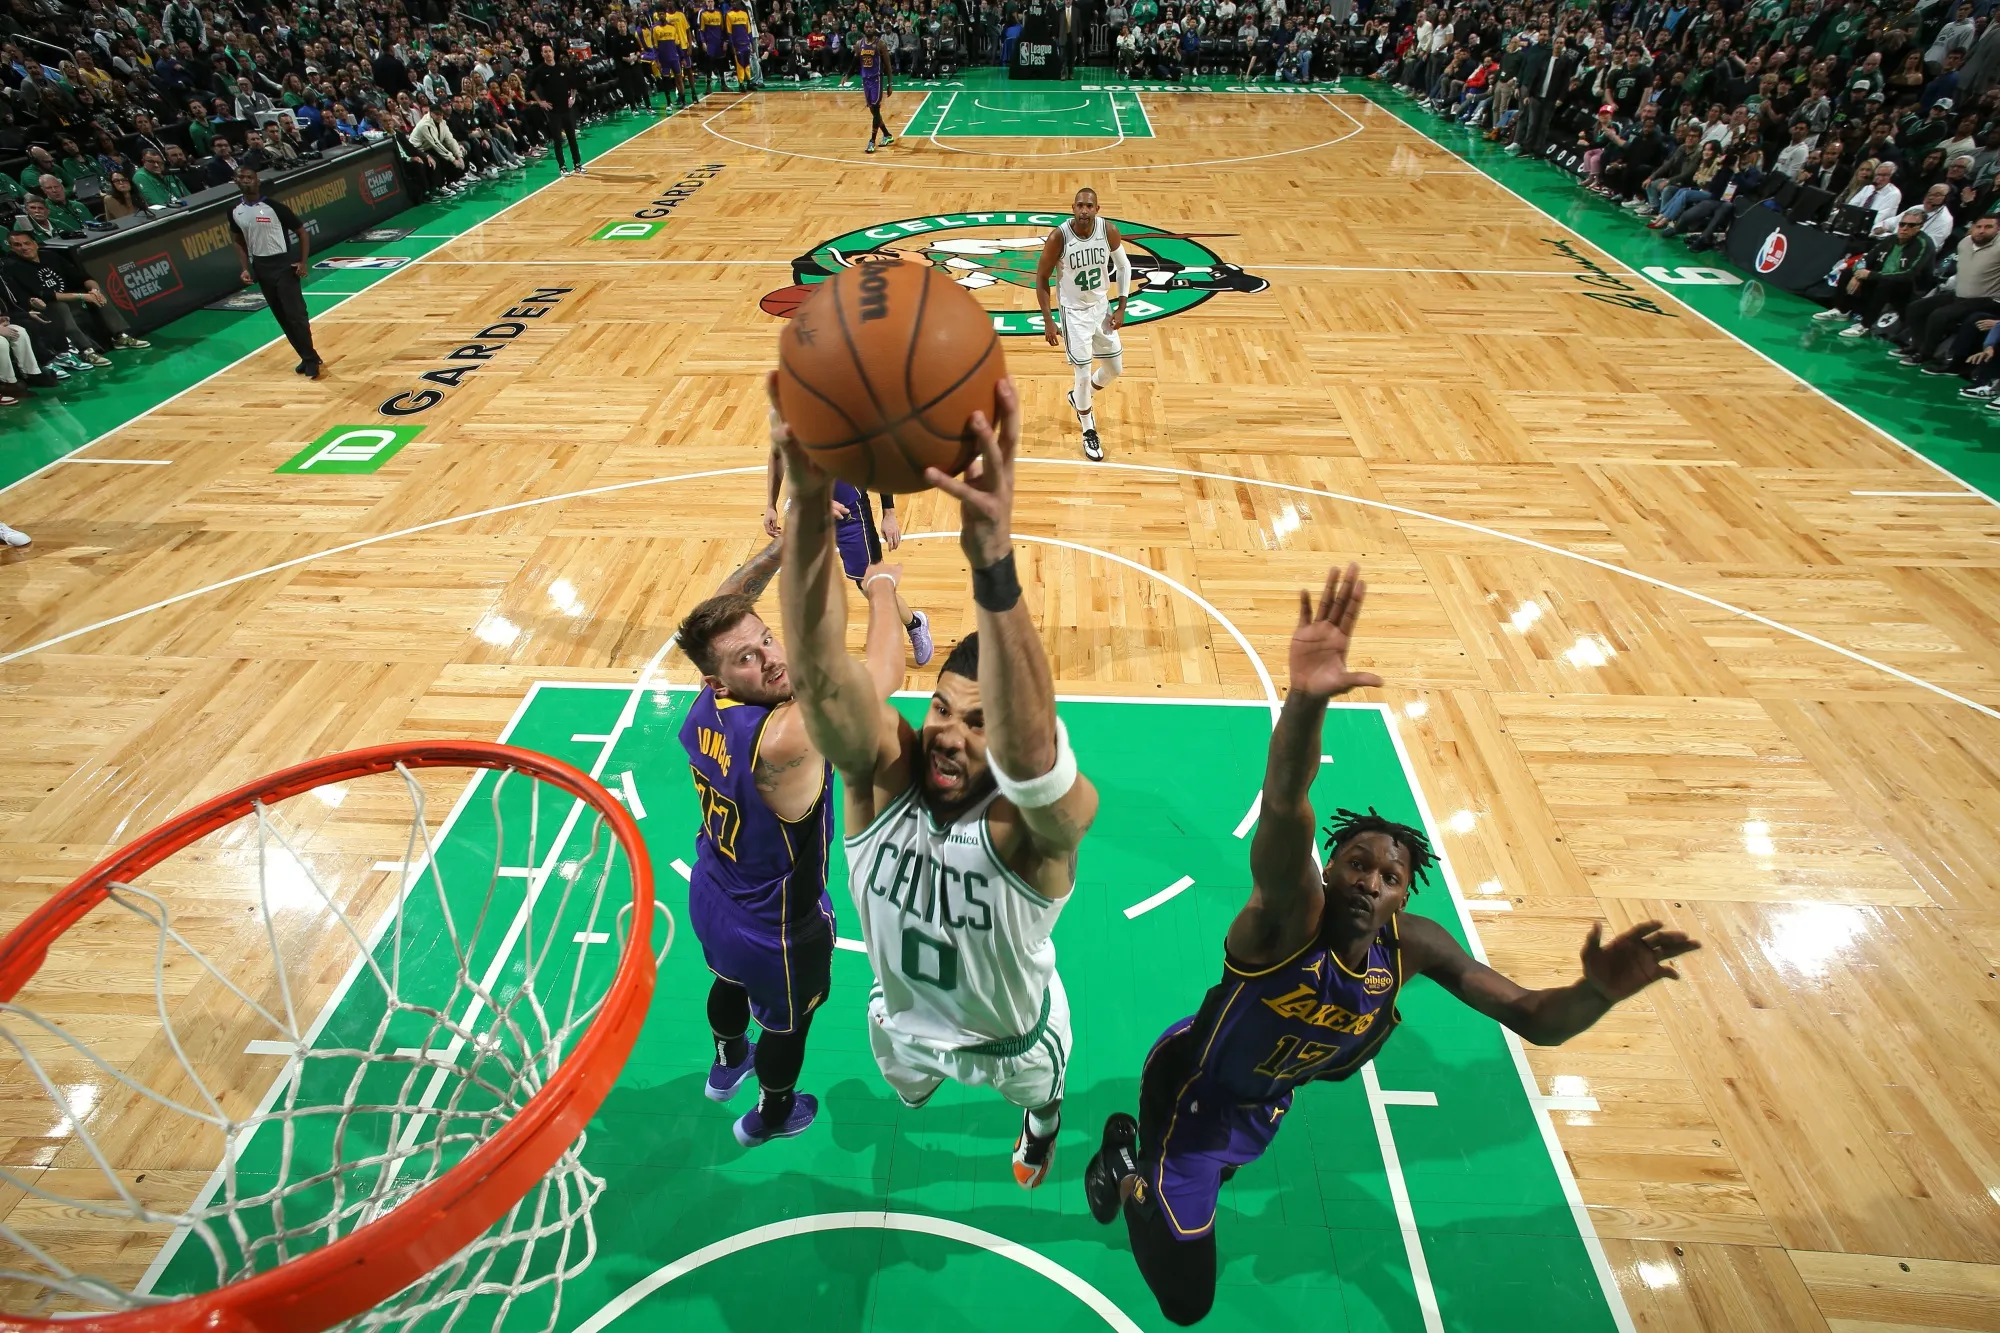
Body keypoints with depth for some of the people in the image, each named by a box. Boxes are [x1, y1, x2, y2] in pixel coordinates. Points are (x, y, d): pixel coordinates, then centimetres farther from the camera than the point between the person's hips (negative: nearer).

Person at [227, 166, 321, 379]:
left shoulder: (274, 206, -10)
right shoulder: (235, 212, 4)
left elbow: (302, 232, -4)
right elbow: (238, 242, 16)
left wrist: (303, 262, -12)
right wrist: (245, 268, 5)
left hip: (283, 264, -5)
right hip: (260, 267, 6)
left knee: (295, 313, -11)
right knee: (281, 317, 7)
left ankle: (311, 359, -2)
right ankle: (307, 357, 16)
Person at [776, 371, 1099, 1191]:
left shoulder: (1043, 818, -41)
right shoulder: (881, 772, -33)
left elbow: (1029, 746, -66)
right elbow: (819, 672, -52)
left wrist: (994, 560, -81)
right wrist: (810, 502, -70)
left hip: (1015, 1037, -2)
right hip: (904, 1022, 3)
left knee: (1039, 1093, 33)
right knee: (906, 1095, 36)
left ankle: (1042, 1126, 72)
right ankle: (917, 1122, 75)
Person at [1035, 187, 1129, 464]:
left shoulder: (1109, 231, -13)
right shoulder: (1059, 237, -22)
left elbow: (1124, 266, 3)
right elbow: (1041, 278, -11)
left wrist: (1121, 307, -2)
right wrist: (1047, 321, -13)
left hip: (1101, 306, 5)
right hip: (1074, 311, -4)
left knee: (1115, 368, 13)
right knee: (1083, 375, -6)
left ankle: (1078, 399, 42)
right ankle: (1089, 433, 16)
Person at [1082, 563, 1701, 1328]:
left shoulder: (1414, 946, -19)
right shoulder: (1289, 912, -39)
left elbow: (1535, 1022, -17)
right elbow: (1283, 815, -61)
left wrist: (1598, 991, -42)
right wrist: (1305, 700, -80)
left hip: (1265, 1099, 6)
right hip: (1193, 1085, -6)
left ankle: (1147, 1158, 62)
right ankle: (1124, 1164, 26)